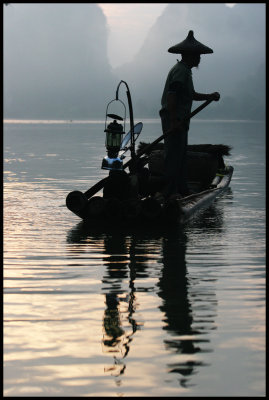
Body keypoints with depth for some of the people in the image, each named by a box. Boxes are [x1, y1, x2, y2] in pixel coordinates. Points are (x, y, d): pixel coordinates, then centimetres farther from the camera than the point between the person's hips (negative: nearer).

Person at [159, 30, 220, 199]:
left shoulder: (184, 70, 21)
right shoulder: (181, 71, -14)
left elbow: (191, 95, 27)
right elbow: (171, 94, -25)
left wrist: (210, 96, 14)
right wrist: (174, 120, -30)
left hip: (179, 121, 11)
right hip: (175, 121, -11)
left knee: (181, 155, 14)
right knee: (174, 156, -11)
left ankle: (182, 190, 20)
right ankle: (169, 193, -11)